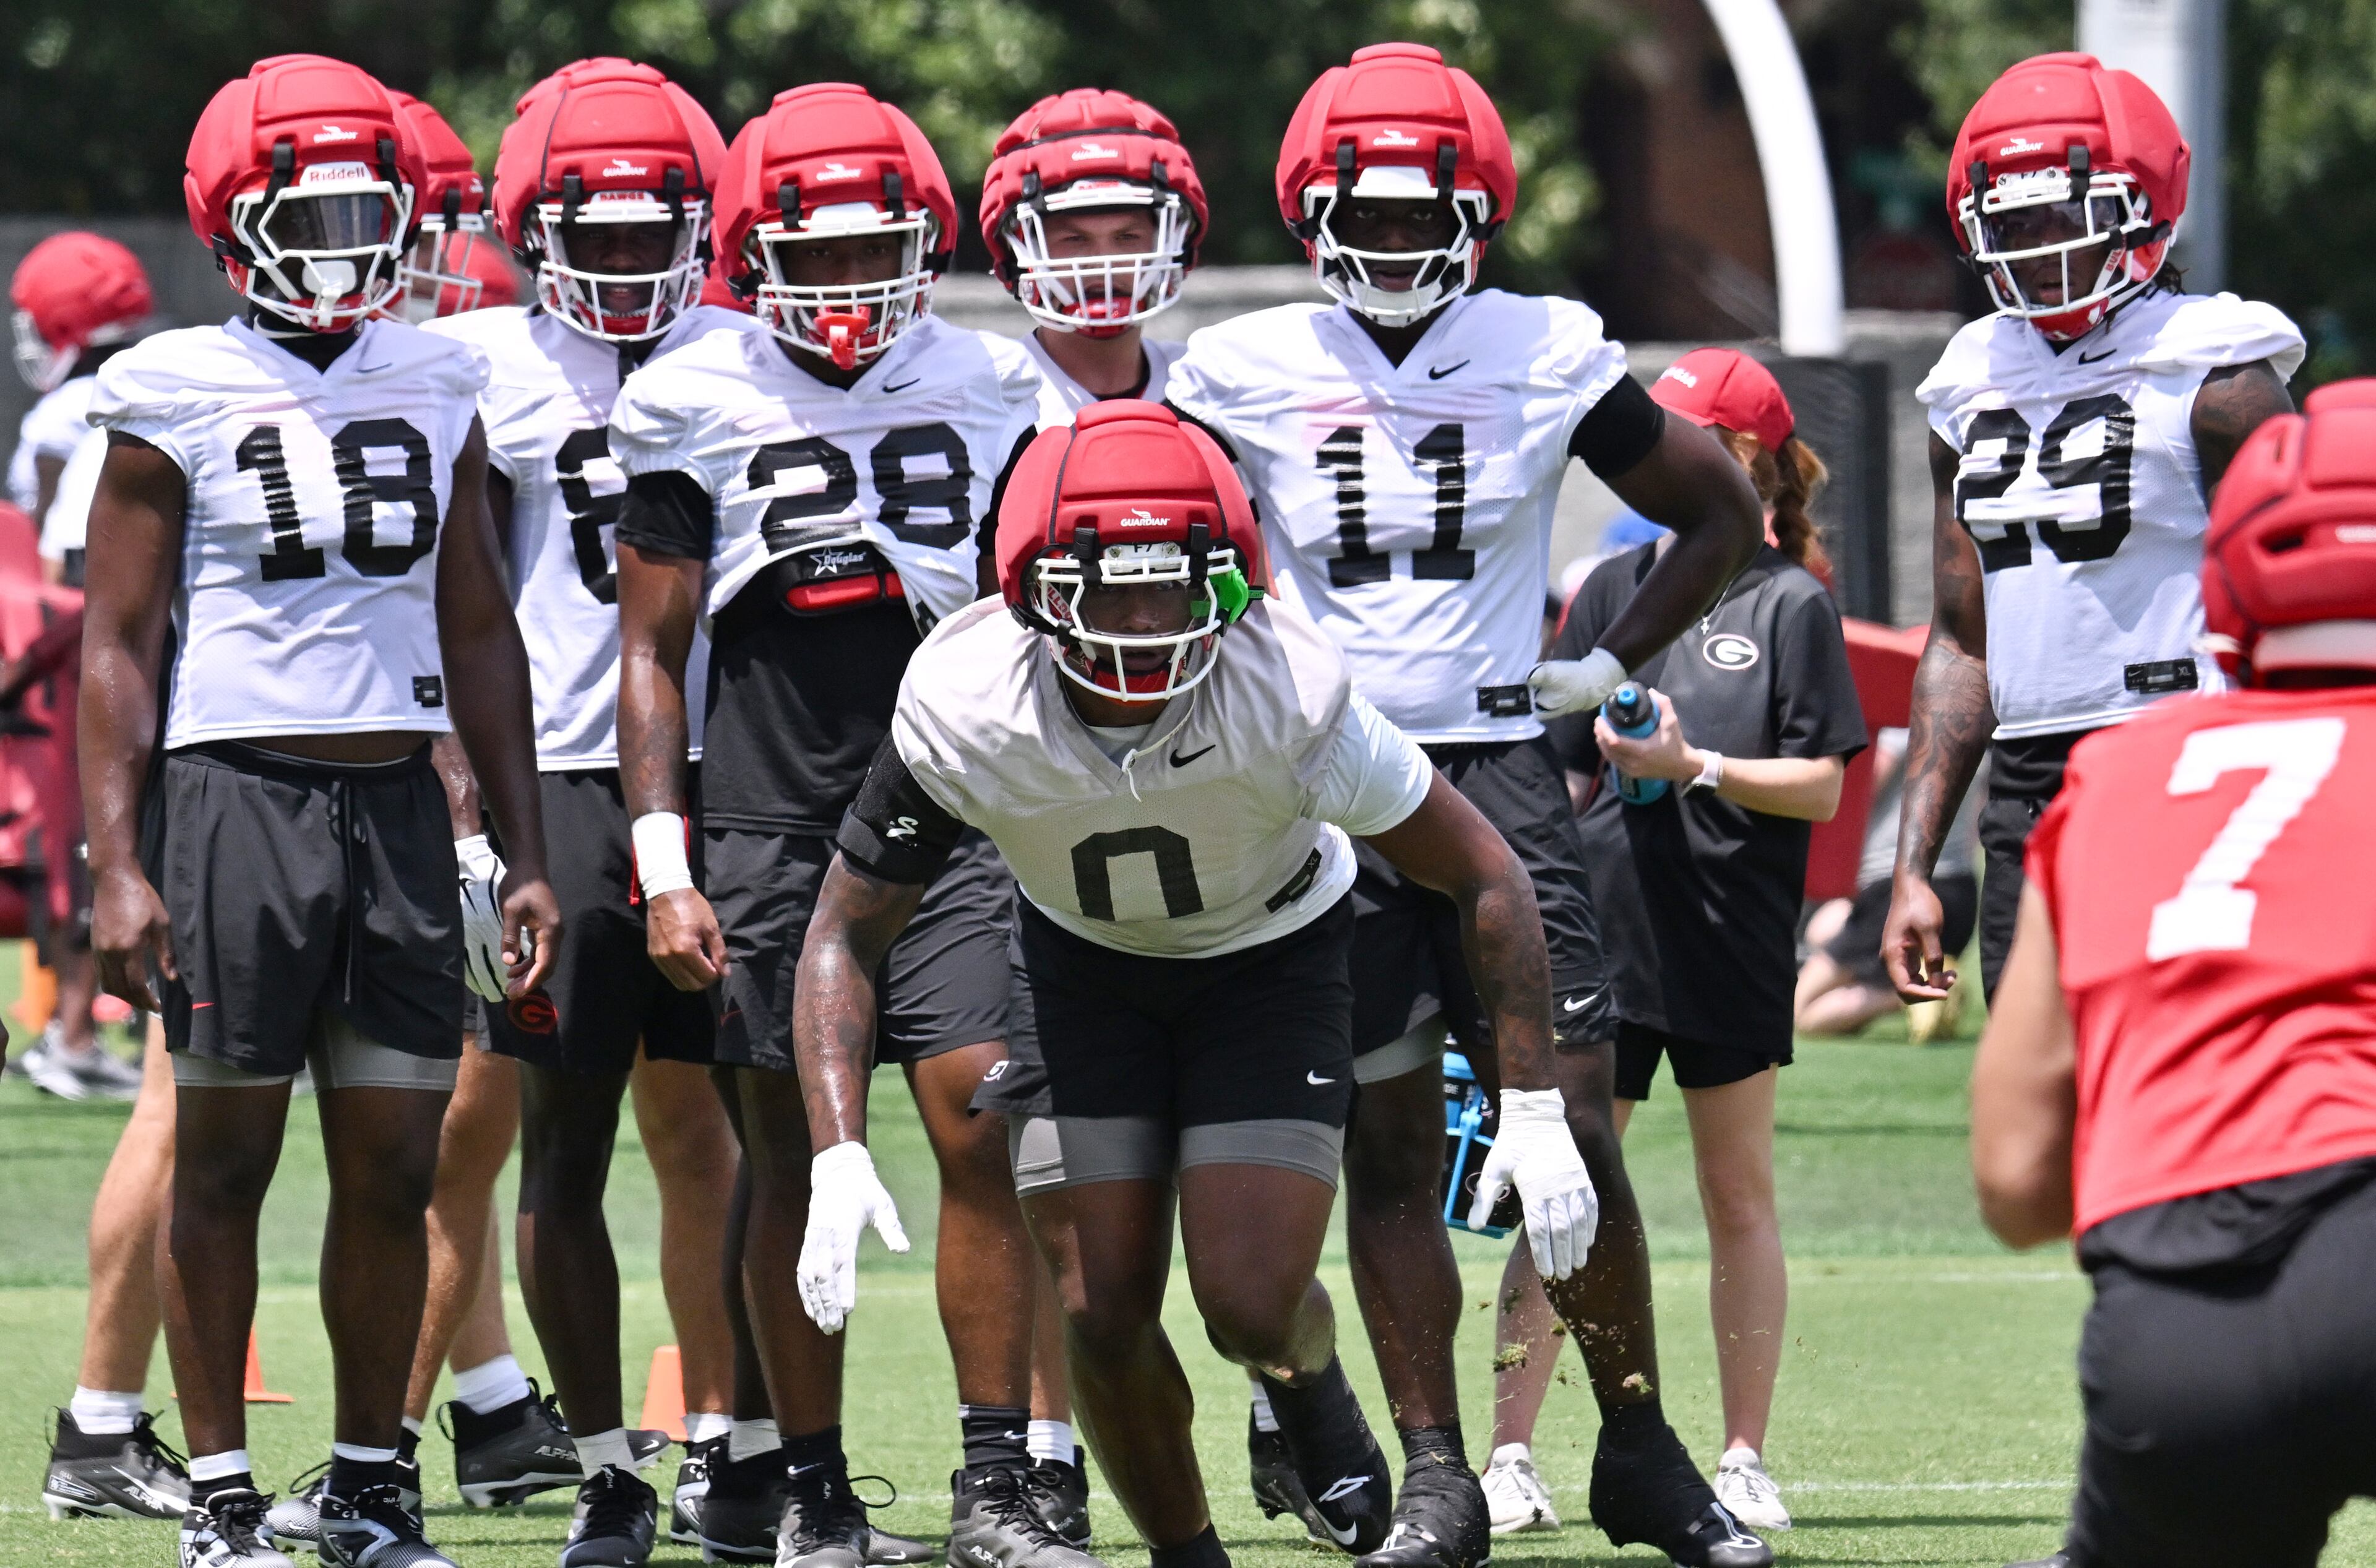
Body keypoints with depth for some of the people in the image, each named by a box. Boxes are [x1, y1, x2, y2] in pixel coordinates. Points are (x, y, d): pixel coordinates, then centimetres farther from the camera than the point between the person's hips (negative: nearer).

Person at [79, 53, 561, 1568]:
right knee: (227, 1158, 2)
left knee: (396, 1165, 4)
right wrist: (117, 863, -9)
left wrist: (529, 855, 11)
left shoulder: (435, 389, 11)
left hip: (398, 802, 4)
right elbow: (120, 640, -2)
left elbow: (480, 636, 15)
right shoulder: (180, 396, -2)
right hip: (235, 794, -4)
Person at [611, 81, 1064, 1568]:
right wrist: (664, 862, -2)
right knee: (793, 1154, 2)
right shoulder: (693, 403, 3)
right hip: (769, 819, -1)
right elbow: (653, 648, 5)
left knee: (984, 1125, -10)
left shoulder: (990, 387, 7)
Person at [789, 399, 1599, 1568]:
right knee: (1101, 1318, -6)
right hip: (1080, 959, 1)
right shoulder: (962, 711, -31)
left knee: (1252, 1307, -14)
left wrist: (1532, 1109, -23)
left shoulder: (1286, 693, -34)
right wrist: (839, 1154, -29)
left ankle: (1307, 1384, 23)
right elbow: (847, 933, -17)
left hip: (1270, 952, -1)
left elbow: (1481, 873, -21)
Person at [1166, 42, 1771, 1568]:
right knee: (1389, 1147, 2)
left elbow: (1722, 511, 13)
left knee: (1575, 1126, -6)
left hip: (1498, 766, 0)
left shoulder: (1548, 358, 1)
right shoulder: (1248, 373, 1)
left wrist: (1611, 668, 7)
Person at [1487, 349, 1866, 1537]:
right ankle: (1509, 1454, -2)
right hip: (1601, 934, 3)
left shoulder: (1793, 604, -2)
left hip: (1731, 946, -3)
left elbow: (1822, 788, -7)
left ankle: (1744, 1460, 13)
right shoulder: (1614, 590, 11)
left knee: (1738, 1196, 6)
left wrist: (1693, 768, -18)